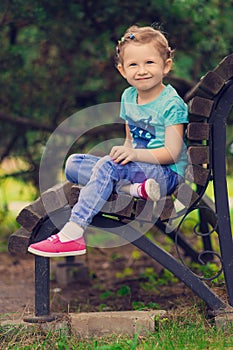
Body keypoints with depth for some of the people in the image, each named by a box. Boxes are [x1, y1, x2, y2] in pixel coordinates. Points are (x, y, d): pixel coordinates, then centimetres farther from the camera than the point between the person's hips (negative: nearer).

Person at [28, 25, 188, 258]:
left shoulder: (171, 103, -12)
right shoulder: (128, 97, 11)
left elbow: (172, 153, -16)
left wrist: (134, 153, -28)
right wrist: (124, 151, -4)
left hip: (165, 174, -9)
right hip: (137, 168, 9)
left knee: (108, 165, -33)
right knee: (73, 164, -2)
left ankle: (72, 234, -40)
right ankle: (132, 188, -24)